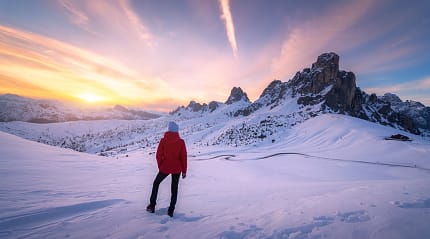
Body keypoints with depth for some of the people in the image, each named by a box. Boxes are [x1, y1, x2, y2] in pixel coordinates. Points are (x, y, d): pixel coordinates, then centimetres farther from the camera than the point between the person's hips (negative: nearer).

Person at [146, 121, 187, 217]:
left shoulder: (163, 140, -10)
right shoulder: (181, 142, -9)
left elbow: (158, 155, -5)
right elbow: (184, 157, -7)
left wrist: (160, 167, 10)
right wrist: (184, 171, 2)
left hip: (165, 168, 0)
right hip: (177, 169, 1)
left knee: (156, 183, 23)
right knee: (174, 188, 15)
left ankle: (152, 206, 27)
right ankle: (171, 210, 19)